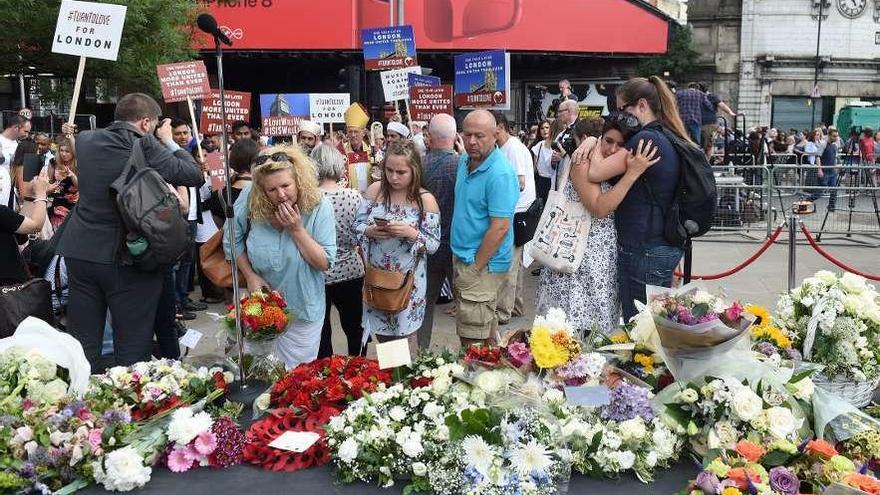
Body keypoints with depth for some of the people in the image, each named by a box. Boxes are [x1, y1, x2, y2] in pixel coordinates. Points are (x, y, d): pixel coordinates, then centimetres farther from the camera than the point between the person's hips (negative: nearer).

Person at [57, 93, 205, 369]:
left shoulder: (85, 140, 5)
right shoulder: (146, 146, -13)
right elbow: (195, 176, -7)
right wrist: (168, 141, 6)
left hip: (80, 252, 5)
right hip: (128, 257, -5)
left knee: (83, 344, 12)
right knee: (132, 349, 5)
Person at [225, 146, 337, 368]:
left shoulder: (319, 206, -19)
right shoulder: (249, 200, -16)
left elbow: (325, 263, -17)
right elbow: (232, 241, -1)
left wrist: (297, 229, -25)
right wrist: (250, 275, -10)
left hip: (302, 312, -1)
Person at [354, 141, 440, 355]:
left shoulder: (426, 200, -11)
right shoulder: (375, 190, -3)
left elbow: (434, 244, -11)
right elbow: (357, 225, 2)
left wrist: (412, 233, -28)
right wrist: (369, 231, -19)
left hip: (408, 279, -3)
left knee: (405, 337, 11)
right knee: (382, 335, 18)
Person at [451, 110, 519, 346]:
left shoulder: (500, 174, -20)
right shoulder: (464, 161, 7)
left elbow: (500, 228, -23)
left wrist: (475, 268, -18)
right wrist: (459, 260, 15)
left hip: (483, 264, -8)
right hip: (460, 256, 8)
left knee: (473, 340, -3)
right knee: (486, 329, 22)